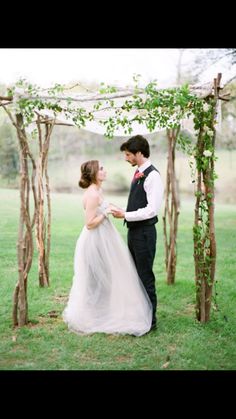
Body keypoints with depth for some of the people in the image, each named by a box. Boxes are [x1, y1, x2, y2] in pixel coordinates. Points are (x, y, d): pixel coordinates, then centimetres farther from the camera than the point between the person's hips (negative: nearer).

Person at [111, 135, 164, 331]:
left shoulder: (152, 176, -16)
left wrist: (126, 215, -18)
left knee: (146, 277, 0)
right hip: (134, 231, 9)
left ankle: (150, 320, 13)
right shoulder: (138, 173, 12)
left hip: (144, 232, -9)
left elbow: (152, 210, -22)